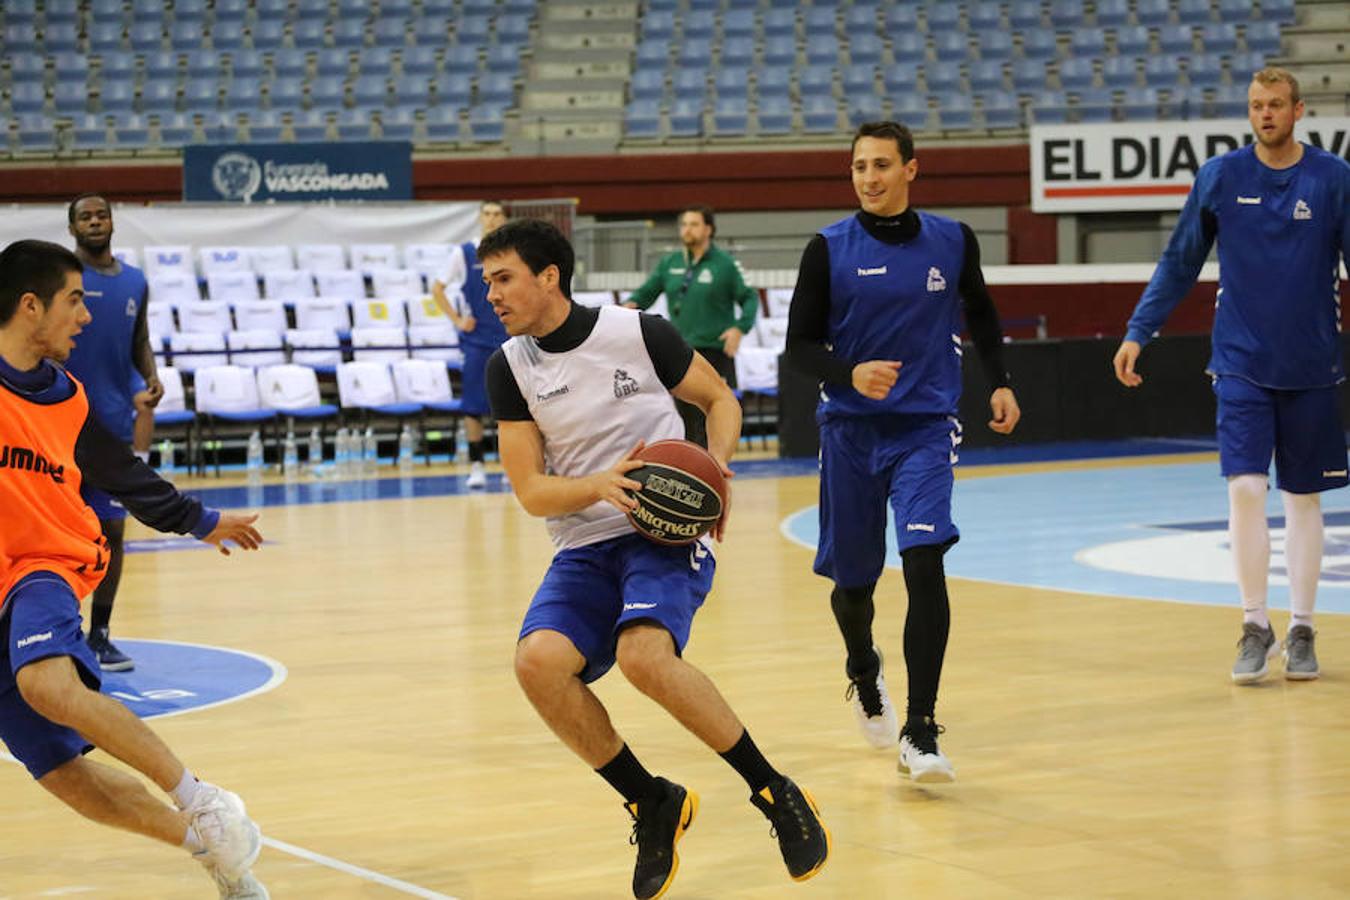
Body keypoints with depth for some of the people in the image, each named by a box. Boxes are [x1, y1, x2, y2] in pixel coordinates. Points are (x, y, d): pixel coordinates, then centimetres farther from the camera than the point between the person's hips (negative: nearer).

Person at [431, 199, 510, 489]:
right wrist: (457, 320, -3)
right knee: (474, 405, -4)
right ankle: (476, 466, 3)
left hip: (510, 338, 1)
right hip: (476, 339, -1)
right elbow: (438, 289, 5)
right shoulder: (464, 253, 0)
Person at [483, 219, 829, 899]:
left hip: (666, 533, -4)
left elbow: (720, 398, 9)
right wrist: (601, 485, -20)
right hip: (583, 549, 4)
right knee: (538, 660, -26)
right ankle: (653, 804, -4)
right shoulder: (508, 368, 3)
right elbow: (531, 491, -1)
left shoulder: (639, 333, -5)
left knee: (643, 656, -32)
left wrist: (715, 467, -10)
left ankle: (775, 792, -12)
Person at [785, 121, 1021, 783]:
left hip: (925, 428, 0)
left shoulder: (952, 241, 1)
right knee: (853, 579, 10)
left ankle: (919, 731, -18)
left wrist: (999, 383, 12)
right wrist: (850, 374, -19)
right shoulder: (829, 249, -3)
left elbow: (979, 312, 20)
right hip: (850, 430, 1)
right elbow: (799, 344, -1)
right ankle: (863, 673, 45)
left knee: (924, 561, -20)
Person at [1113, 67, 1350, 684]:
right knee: (1245, 489, -10)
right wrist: (1137, 333, 3)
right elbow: (1178, 263, 7)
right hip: (1241, 364, 0)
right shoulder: (1220, 177, 1)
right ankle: (1255, 626, 1)